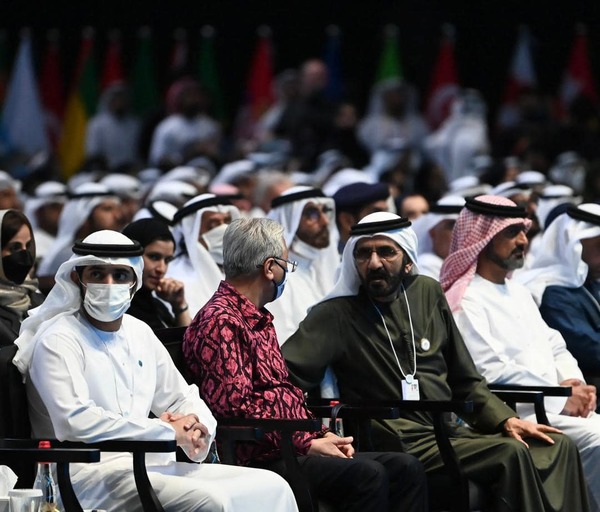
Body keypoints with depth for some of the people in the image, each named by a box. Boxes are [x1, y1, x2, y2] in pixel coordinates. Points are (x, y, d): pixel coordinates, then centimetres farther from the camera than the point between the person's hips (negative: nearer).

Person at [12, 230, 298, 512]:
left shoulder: (140, 333, 18)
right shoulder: (57, 341, -6)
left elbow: (182, 399, 27)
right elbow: (76, 422, -21)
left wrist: (195, 430, 0)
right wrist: (169, 432, -16)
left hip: (151, 464, 8)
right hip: (92, 472, -8)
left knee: (271, 487, -5)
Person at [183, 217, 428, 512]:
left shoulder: (260, 320, 24)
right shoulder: (220, 321, -9)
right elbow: (235, 407, -19)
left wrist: (321, 436, 8)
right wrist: (306, 444, -15)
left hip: (296, 447, 10)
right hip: (260, 460, -10)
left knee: (405, 469, -4)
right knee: (366, 475, -29)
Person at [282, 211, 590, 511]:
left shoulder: (427, 293, 15)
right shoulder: (337, 315, -1)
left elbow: (465, 381, 21)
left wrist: (505, 420, 6)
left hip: (451, 433, 7)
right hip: (400, 446, -7)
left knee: (558, 447, -8)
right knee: (510, 455, -26)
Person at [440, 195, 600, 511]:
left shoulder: (518, 292, 24)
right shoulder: (465, 301, -6)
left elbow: (554, 346, 23)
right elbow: (489, 373, -14)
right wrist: (561, 398, -13)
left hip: (557, 407, 8)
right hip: (515, 415, -8)